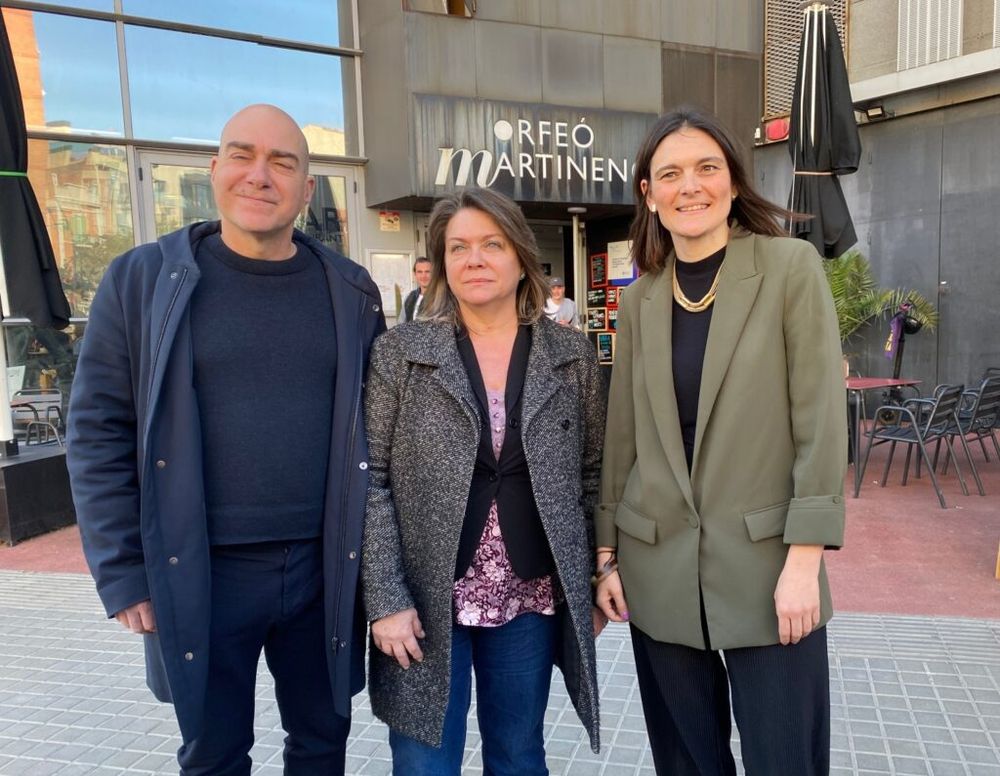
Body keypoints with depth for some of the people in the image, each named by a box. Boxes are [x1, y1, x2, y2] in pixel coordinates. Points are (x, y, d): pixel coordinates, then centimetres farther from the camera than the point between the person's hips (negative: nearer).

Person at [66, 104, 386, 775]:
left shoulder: (350, 289, 2)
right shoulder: (143, 279, -4)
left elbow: (376, 425, 7)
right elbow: (100, 433, -3)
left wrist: (373, 548, 5)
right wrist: (123, 575, -6)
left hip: (327, 567, 2)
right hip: (201, 574, -1)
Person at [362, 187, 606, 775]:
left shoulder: (573, 356, 1)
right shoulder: (400, 353, -5)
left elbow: (593, 477, 6)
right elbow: (371, 481, -6)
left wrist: (597, 581, 5)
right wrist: (386, 599, -11)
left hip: (531, 599, 2)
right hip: (427, 601, -1)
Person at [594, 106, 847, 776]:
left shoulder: (791, 266, -5)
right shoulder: (640, 299, 6)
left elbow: (821, 417, -8)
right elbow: (623, 435, 8)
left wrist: (805, 559, -12)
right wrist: (608, 554, 8)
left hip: (767, 562, -3)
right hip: (659, 567, 4)